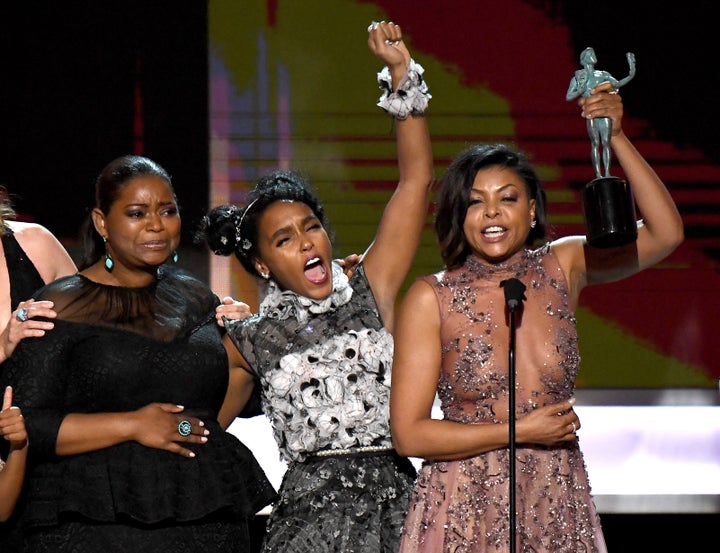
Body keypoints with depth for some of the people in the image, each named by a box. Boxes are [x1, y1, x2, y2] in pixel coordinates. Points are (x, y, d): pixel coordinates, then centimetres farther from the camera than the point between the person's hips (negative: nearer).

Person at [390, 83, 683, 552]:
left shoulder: (562, 267, 2)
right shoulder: (431, 298, -7)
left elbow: (665, 233, -7)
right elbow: (409, 434, -9)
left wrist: (616, 138, -14)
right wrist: (520, 431, -11)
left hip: (557, 510, 3)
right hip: (465, 512, -2)